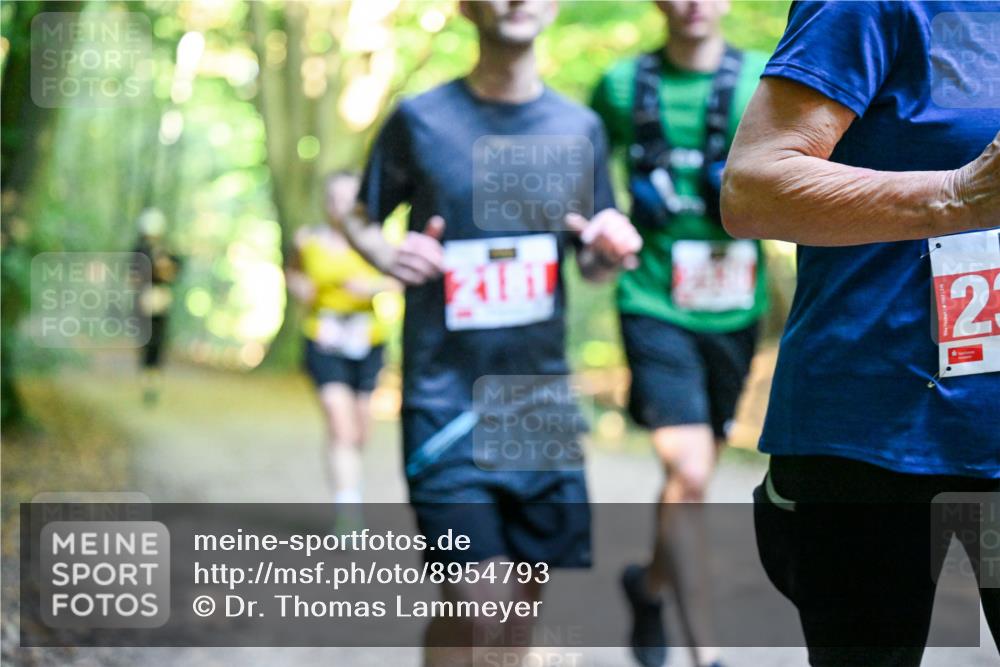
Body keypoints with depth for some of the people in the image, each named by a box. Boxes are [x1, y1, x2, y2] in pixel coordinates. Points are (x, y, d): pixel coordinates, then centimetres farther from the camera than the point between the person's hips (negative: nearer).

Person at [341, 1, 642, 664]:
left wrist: (610, 250, -8)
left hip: (541, 399, 4)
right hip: (446, 401, -3)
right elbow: (362, 220, 8)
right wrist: (390, 255, -14)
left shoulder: (579, 127, 6)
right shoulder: (420, 119, -3)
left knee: (524, 597, 10)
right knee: (478, 605, -12)